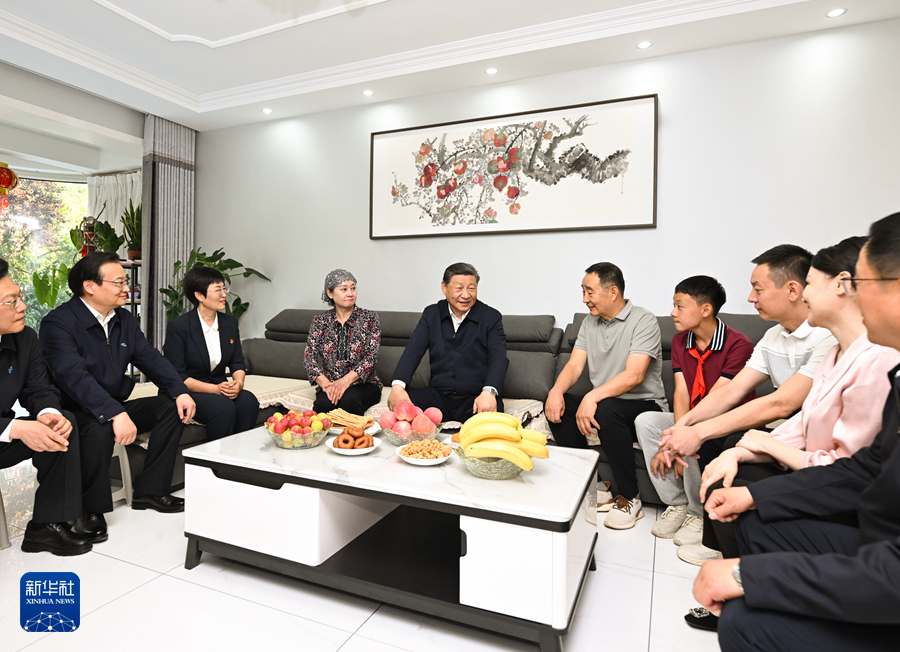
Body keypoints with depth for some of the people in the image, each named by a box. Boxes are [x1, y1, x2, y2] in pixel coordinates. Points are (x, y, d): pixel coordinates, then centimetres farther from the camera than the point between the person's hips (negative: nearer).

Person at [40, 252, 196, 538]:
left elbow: (151, 358, 3)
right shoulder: (58, 322, -16)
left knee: (171, 406, -8)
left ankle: (149, 491, -2)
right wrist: (115, 414, -41)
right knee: (99, 429, -37)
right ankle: (91, 509, -13)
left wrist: (180, 391, -14)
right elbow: (74, 376, -30)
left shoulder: (124, 319, 9)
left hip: (117, 408, 8)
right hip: (75, 412, -8)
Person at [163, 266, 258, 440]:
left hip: (220, 387, 5)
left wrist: (238, 383, -15)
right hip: (186, 392, -5)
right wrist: (215, 389, -23)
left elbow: (238, 362, 8)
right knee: (224, 407, -32)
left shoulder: (230, 323, 8)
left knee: (248, 400, -26)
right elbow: (176, 376, -12)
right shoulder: (178, 326, -10)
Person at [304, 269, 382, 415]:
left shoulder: (369, 318, 2)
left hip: (363, 383, -1)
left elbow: (371, 356, -8)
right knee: (323, 403, -32)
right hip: (330, 383, 1)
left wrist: (346, 380, -23)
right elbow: (309, 355, -1)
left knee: (349, 399, -34)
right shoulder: (321, 320, 9)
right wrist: (326, 384, -18)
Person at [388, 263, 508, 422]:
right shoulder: (431, 314, 11)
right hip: (438, 396, 3)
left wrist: (488, 392, -32)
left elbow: (498, 358, -11)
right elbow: (413, 351, -1)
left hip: (475, 397, -3)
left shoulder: (491, 317, 2)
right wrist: (397, 385, -20)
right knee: (398, 401, -22)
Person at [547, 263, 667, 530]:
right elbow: (574, 366, 2)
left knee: (606, 408, -37)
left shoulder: (643, 321, -12)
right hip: (603, 402, 7)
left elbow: (634, 375, -25)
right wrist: (557, 391, -19)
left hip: (644, 406, -6)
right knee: (555, 404, -16)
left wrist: (593, 396, -37)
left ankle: (629, 499, -17)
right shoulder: (589, 323, 10)